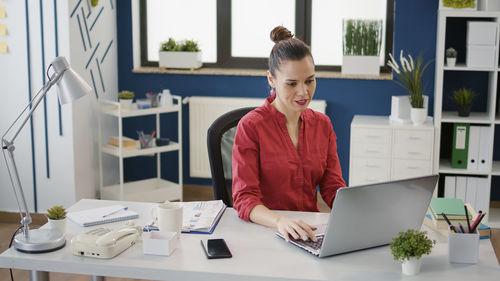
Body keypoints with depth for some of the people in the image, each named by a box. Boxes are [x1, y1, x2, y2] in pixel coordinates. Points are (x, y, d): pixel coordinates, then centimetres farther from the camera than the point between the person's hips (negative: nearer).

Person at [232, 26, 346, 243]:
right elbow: (244, 199, -12)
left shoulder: (322, 124, 10)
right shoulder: (250, 126, -6)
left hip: (310, 231, 4)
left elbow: (332, 187, 9)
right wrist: (280, 221, -32)